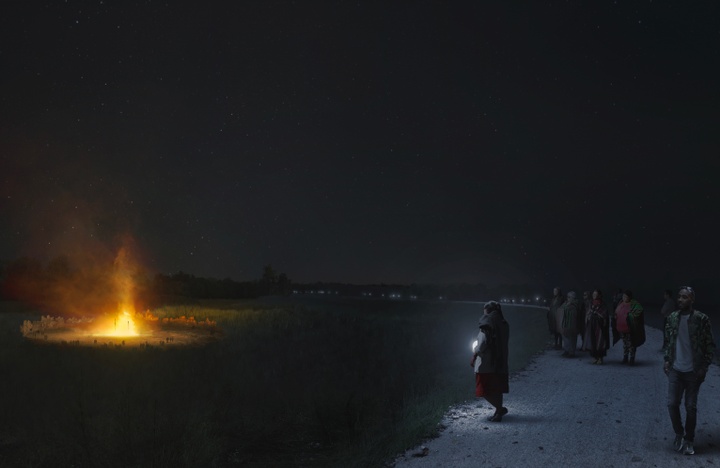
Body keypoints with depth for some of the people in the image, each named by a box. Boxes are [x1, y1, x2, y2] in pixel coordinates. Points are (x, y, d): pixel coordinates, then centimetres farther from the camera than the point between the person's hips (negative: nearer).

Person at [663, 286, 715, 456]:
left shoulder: (701, 319, -9)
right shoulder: (672, 318, 3)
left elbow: (710, 345, -6)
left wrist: (704, 367, -10)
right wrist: (667, 360, 4)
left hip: (693, 371, -3)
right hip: (675, 370, 3)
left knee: (690, 407, 5)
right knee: (672, 403, 2)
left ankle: (689, 440, 20)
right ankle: (679, 434, 24)